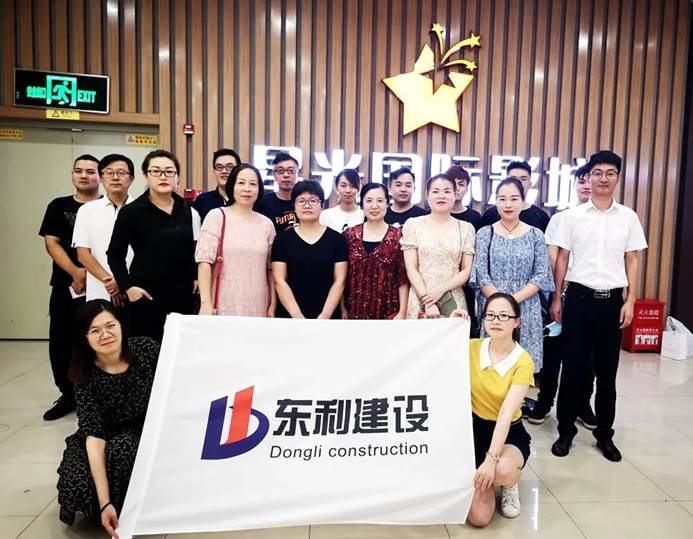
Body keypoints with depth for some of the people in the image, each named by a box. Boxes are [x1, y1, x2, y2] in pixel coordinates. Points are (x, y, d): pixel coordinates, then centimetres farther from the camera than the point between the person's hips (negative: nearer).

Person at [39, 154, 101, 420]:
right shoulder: (58, 206, 10)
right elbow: (51, 243, 2)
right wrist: (76, 272, -12)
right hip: (65, 286, 3)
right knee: (61, 343, 7)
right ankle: (68, 395, 24)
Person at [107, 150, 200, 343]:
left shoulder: (188, 212, 7)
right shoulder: (131, 212, -6)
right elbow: (115, 254, -2)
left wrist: (196, 278, 6)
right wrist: (127, 286, -11)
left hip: (182, 294, 4)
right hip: (147, 295, -4)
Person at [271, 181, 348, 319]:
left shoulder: (336, 239, 0)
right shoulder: (282, 239, 0)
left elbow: (339, 281, -3)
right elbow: (279, 281, -5)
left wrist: (324, 316, -13)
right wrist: (298, 316, -14)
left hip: (328, 315, 0)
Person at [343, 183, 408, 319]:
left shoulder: (398, 236, -3)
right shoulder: (349, 235, 1)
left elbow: (403, 279, -3)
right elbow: (342, 277, 4)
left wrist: (402, 312, -7)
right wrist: (343, 310, 1)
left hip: (389, 311, -1)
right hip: (355, 310, 2)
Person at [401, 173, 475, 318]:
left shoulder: (466, 228, 6)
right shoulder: (413, 224, 2)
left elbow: (467, 271, 2)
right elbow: (411, 269, -3)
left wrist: (441, 289, -13)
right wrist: (428, 301, -12)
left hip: (454, 301, 1)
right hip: (420, 301, -1)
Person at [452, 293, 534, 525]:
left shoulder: (523, 361, -17)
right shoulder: (472, 348, -7)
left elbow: (506, 414, -25)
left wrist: (491, 459, -34)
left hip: (510, 433, -2)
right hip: (475, 428, 2)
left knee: (503, 470, -38)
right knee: (478, 517, -13)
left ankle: (510, 484, 2)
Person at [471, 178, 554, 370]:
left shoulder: (535, 235, 5)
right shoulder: (485, 233, 3)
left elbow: (542, 275, -1)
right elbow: (480, 275, -3)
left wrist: (514, 300, -13)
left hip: (527, 308, 1)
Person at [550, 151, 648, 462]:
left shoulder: (628, 217, 5)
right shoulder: (572, 216, 1)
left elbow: (633, 261, 7)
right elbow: (562, 258, 3)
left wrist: (630, 301, 0)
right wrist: (556, 299, 1)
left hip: (612, 299, 1)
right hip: (579, 296, -1)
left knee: (607, 370, 10)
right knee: (573, 368, 4)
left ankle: (604, 434, 25)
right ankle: (566, 430, 18)